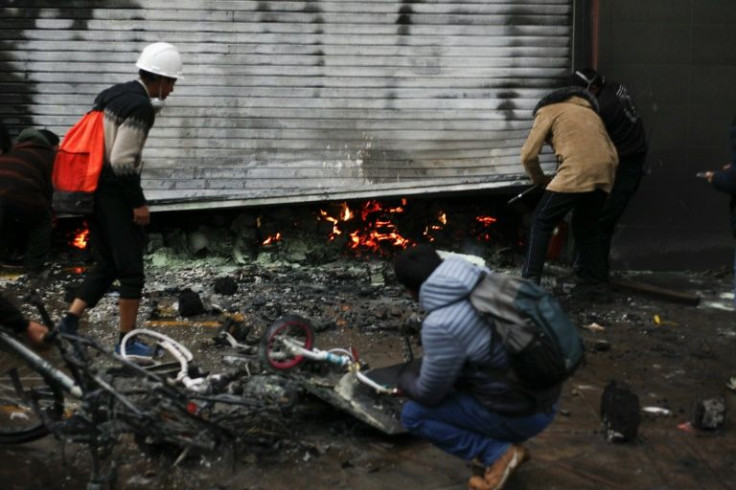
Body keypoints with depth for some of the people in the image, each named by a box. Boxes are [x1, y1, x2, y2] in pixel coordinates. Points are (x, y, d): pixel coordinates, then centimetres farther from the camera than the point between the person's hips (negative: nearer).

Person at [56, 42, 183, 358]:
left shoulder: (112, 94, 13)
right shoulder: (141, 107, -16)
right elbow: (122, 161, -21)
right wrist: (139, 203, -15)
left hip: (95, 190, 9)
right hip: (117, 194, -9)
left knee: (106, 264, 18)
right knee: (131, 270, 2)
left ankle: (69, 323, 14)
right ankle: (127, 341, 9)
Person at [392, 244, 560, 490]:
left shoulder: (440, 326, -25)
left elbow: (429, 394, -9)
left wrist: (405, 381, 12)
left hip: (520, 414, -8)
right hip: (545, 396, 8)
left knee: (413, 414, 0)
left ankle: (498, 453, -2)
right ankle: (508, 444, 20)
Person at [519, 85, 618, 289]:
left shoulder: (548, 111, 19)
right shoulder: (590, 112, 36)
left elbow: (529, 155, 11)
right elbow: (612, 154, 26)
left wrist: (539, 179, 27)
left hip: (576, 172, -6)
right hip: (604, 173, 6)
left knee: (541, 222, 7)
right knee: (585, 227, 24)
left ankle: (530, 279, 2)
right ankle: (596, 278, 22)